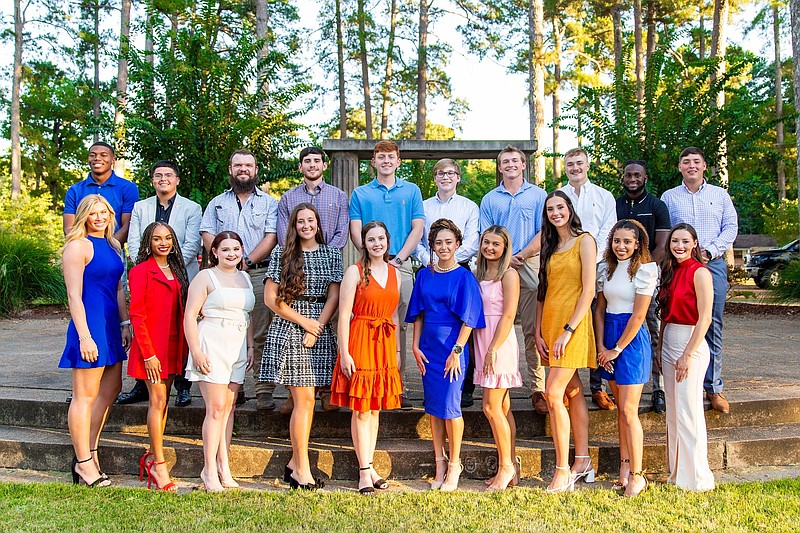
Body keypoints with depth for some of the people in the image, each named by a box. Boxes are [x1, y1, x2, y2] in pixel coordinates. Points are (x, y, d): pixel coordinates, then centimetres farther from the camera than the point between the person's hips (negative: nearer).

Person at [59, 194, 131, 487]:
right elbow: (74, 295, -14)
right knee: (86, 396, -1)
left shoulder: (113, 245, 14)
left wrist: (125, 324, 12)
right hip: (90, 325, -9)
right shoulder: (78, 246, -10)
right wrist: (84, 336, -18)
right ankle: (84, 463, 9)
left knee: (111, 389, 14)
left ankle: (90, 451, 26)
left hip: (111, 325, 9)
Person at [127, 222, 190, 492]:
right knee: (158, 401, -4)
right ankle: (159, 465, 3)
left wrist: (184, 348, 9)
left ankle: (151, 457, 23)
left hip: (173, 345, 7)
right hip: (152, 345, -7)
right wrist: (149, 354, -15)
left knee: (163, 401, 11)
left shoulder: (176, 271, 13)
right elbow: (136, 315, -12)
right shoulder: (141, 271, -8)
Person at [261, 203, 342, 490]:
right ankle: (303, 469, 1)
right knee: (304, 399, -7)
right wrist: (304, 322, -7)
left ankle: (294, 463, 17)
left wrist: (317, 328, -7)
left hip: (320, 331, 3)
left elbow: (333, 296, 5)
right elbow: (271, 298, -2)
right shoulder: (281, 254, 3)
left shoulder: (331, 254, 10)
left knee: (306, 400, 5)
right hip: (289, 330, -3)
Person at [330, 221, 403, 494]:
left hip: (385, 345, 5)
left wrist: (396, 350, 12)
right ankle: (364, 471, 7)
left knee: (375, 408, 11)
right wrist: (344, 352, -14)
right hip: (360, 341, -5)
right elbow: (344, 315, -8)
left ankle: (369, 466, 21)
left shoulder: (394, 273, 12)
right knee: (361, 409, 0)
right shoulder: (355, 271, -4)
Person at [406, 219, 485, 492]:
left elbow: (468, 318, -7)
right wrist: (416, 346, 3)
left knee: (450, 406, -3)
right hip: (428, 347, 4)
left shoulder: (464, 277, -4)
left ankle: (454, 464, 13)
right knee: (433, 407, 8)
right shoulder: (424, 275, 8)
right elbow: (418, 314, 11)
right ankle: (440, 463, 19)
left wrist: (457, 351, -13)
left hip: (452, 348, -4)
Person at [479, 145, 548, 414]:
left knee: (533, 330, -5)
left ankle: (538, 389, -2)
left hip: (530, 267, -1)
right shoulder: (489, 199, 15)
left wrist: (520, 256, -8)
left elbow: (543, 233, 3)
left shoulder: (538, 195, 11)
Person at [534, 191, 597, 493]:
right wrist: (538, 332, 6)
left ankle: (563, 469, -5)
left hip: (573, 324, -7)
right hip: (550, 323, 7)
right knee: (572, 391, 11)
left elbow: (589, 291, -12)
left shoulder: (584, 241, -5)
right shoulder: (550, 247, 16)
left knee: (554, 393, -13)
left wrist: (568, 330, -18)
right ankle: (582, 461, 19)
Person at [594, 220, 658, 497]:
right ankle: (624, 468, 19)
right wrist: (601, 346, 0)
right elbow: (600, 310, 10)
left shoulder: (644, 270, -9)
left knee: (628, 411, -5)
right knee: (620, 409, 11)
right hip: (608, 337, 6)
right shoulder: (605, 269, 9)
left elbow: (638, 315, -13)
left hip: (632, 339, -6)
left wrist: (617, 349, -11)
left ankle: (637, 475, 5)